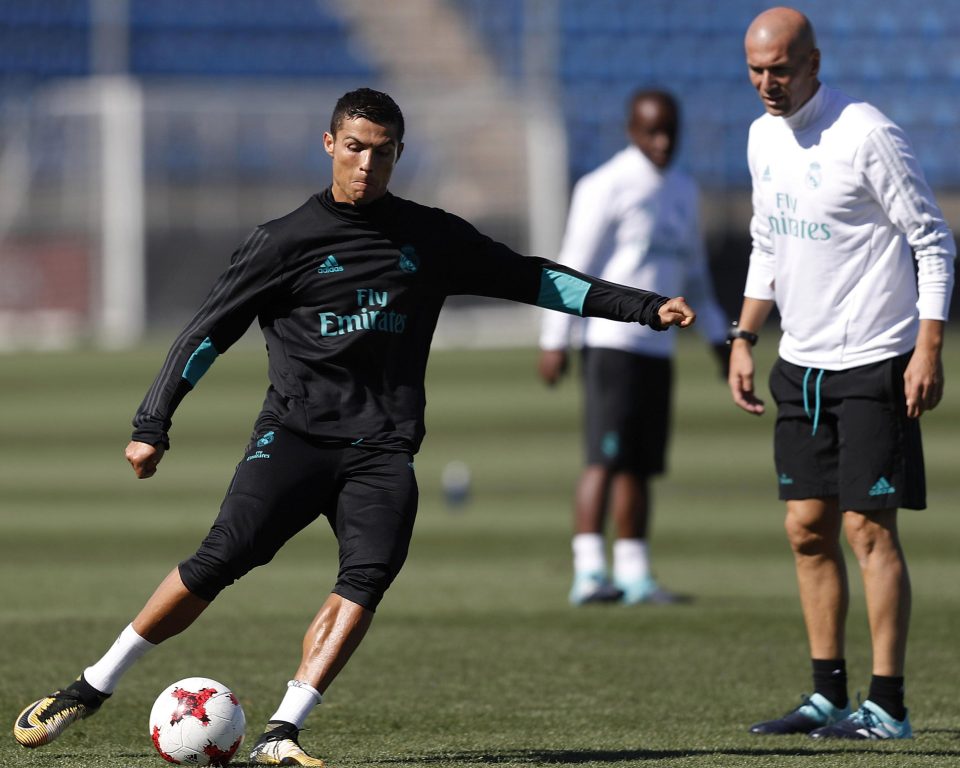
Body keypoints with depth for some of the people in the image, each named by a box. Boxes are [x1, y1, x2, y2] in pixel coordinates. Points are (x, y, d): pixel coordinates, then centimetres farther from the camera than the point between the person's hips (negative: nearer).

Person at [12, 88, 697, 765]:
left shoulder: (432, 237, 13)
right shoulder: (287, 241, 4)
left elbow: (529, 276, 20)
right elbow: (211, 330, 7)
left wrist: (643, 307, 18)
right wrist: (153, 424, 2)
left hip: (382, 448, 2)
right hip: (294, 431, -2)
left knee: (368, 577, -23)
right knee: (222, 558, -19)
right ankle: (92, 689, -6)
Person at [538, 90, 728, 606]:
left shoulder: (682, 191, 17)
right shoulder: (607, 187, -7)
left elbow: (693, 271, 26)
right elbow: (574, 263, -9)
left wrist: (718, 335, 22)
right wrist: (555, 340, -13)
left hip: (656, 345, 7)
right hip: (612, 342, -7)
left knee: (641, 465, 8)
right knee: (606, 459, -14)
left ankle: (634, 575, 10)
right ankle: (589, 571, -18)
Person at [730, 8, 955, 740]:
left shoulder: (866, 136, -14)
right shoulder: (764, 137, 8)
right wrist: (744, 337, 13)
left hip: (873, 363, -7)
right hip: (801, 363, 7)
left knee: (868, 528, -7)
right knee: (808, 528, 7)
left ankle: (888, 707, -3)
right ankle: (829, 697, 15)